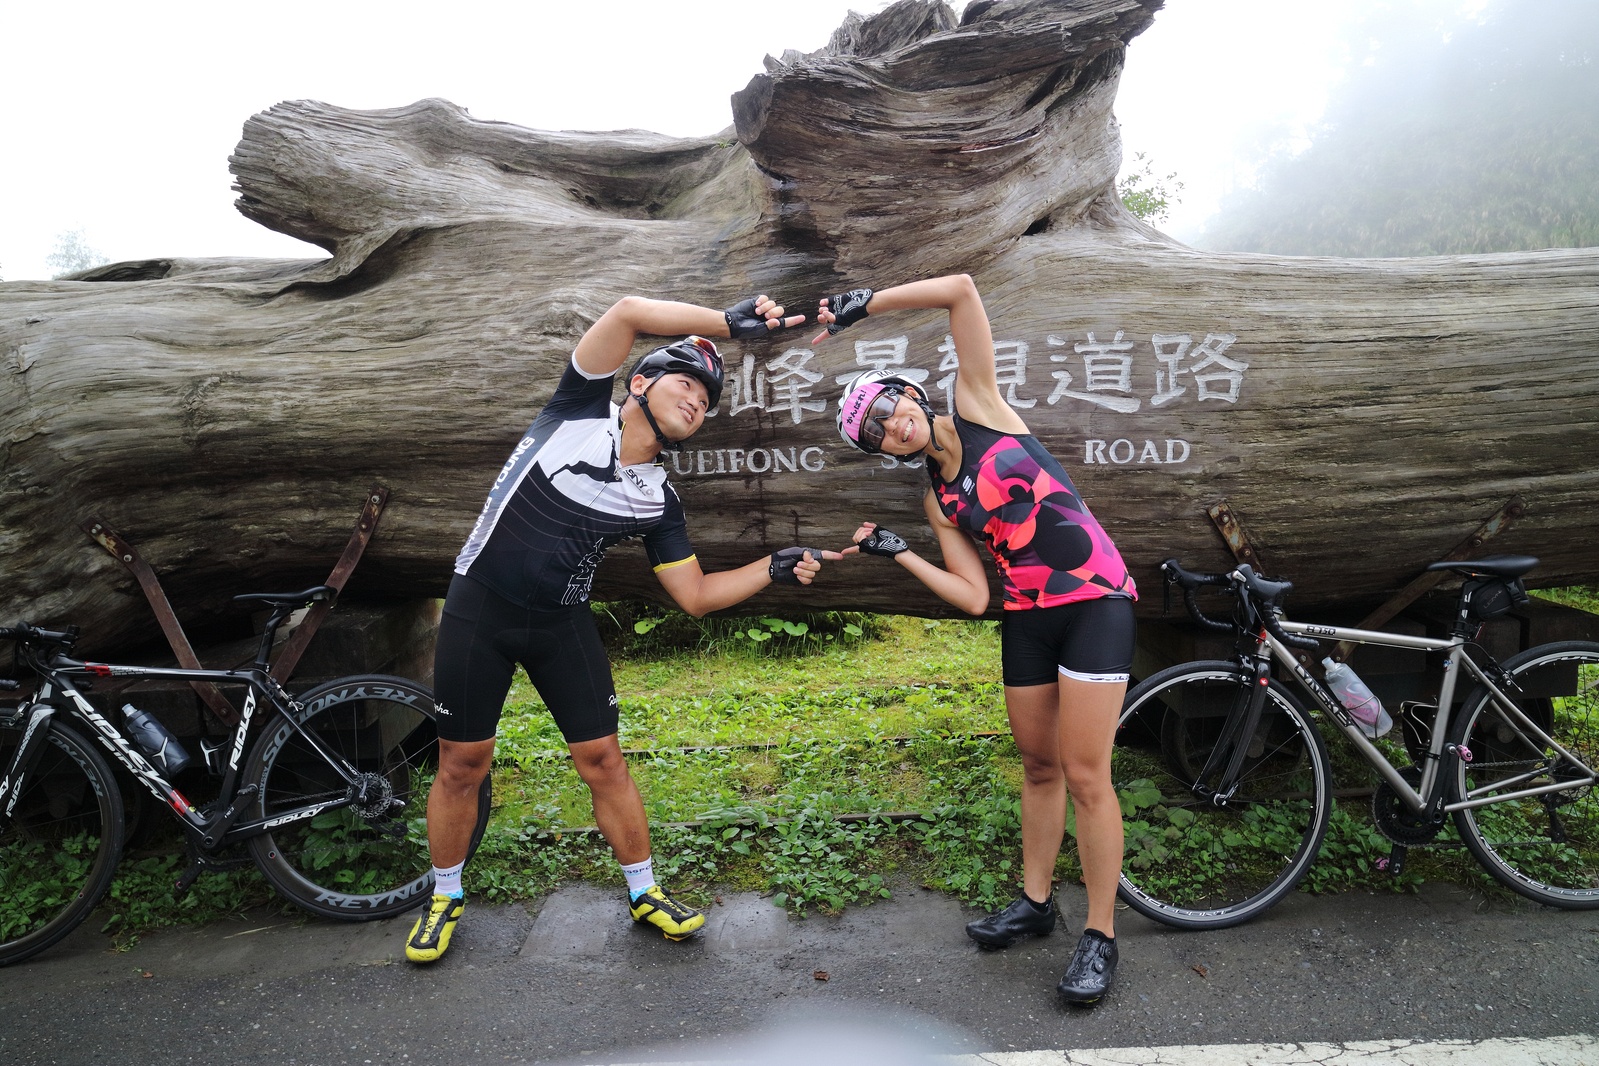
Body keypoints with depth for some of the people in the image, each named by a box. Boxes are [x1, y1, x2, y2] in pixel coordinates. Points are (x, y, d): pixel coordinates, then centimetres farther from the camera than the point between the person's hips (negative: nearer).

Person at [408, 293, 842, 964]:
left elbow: (695, 595, 0)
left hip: (561, 622, 3)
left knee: (602, 758, 3)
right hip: (479, 609, -3)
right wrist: (731, 324, -24)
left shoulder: (658, 501, -1)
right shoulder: (581, 410, -9)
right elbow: (629, 312, -22)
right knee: (461, 764, 6)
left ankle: (644, 892, 22)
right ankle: (445, 897, 30)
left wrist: (773, 569, -12)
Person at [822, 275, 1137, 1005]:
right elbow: (973, 597, 0)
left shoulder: (979, 408, -4)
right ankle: (1035, 901, 32)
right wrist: (896, 554, -2)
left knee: (1084, 773, -4)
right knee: (1038, 765, 15)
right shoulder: (937, 499, 6)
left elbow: (960, 289, -12)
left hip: (1095, 603, -5)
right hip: (1027, 619, 6)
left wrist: (863, 305, -11)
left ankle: (1100, 937, 10)